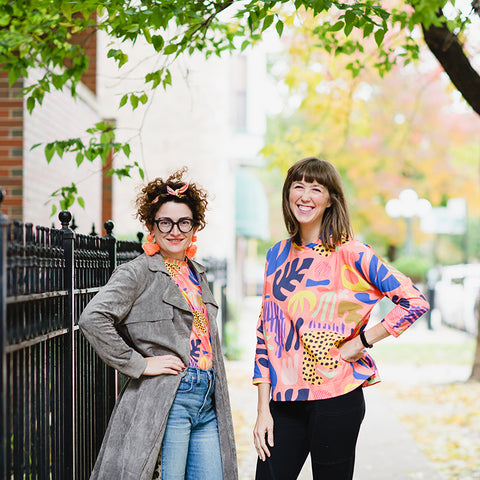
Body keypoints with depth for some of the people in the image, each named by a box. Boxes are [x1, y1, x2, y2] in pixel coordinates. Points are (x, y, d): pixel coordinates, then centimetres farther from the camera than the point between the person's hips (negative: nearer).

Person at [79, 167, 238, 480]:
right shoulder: (138, 272, -5)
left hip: (207, 403, 7)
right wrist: (139, 365, -15)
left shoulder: (197, 274, 17)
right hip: (165, 401, -7)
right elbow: (93, 319, -19)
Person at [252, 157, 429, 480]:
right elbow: (266, 334, 10)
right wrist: (263, 410, 5)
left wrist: (361, 342, -9)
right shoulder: (278, 255, 10)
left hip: (335, 396, -4)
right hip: (283, 399, 4)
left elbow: (415, 301, -10)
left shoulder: (349, 253, -4)